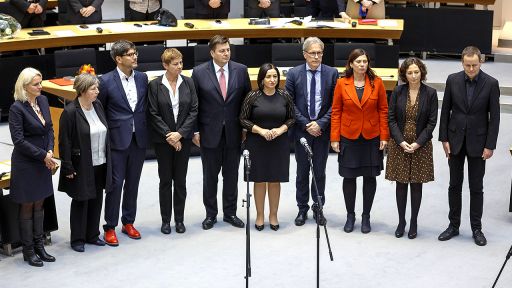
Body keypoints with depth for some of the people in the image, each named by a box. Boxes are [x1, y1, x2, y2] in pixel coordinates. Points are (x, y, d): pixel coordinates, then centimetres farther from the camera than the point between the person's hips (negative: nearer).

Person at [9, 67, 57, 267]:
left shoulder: (43, 101, 3)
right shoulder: (17, 108, -16)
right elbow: (19, 140, -18)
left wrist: (50, 151, -6)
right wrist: (43, 155, -17)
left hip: (43, 161, 6)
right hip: (25, 163, -6)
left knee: (39, 204, 13)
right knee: (27, 206, 5)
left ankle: (39, 246, 23)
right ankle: (28, 251, 15)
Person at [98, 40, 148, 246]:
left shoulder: (142, 78, 5)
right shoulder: (106, 81, -9)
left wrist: (146, 133, 7)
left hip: (139, 140, 4)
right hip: (117, 141, -4)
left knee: (132, 183, 13)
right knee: (115, 184, 0)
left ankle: (128, 222, 26)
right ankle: (110, 227, 11)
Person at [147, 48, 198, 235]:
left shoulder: (188, 83, 0)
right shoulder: (155, 85, -6)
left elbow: (194, 110, -2)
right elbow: (153, 114, -7)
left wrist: (180, 133, -10)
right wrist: (169, 136, -11)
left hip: (183, 138, 2)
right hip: (163, 140, -2)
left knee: (180, 180, 7)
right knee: (165, 180, 6)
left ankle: (179, 219, 18)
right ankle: (166, 220, 16)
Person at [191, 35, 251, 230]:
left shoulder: (241, 70, 0)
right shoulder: (199, 72, -5)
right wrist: (195, 131, -4)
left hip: (233, 132, 2)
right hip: (209, 133, -1)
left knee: (231, 175, 10)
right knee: (210, 176, 9)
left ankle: (230, 213, 22)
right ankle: (210, 214, 21)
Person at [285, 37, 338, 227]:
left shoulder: (332, 73, -1)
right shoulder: (294, 74, -2)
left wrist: (320, 123, -12)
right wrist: (305, 124, -10)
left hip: (323, 130, 0)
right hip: (301, 130, 0)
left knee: (320, 172, 8)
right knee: (302, 172, 9)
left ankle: (318, 208, 21)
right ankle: (302, 209, 20)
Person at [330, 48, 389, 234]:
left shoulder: (377, 83, -2)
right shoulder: (342, 84, -3)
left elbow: (383, 110, 1)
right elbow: (336, 112, 0)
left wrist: (384, 136, -4)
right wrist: (334, 138, -4)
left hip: (372, 138, 0)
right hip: (349, 137, 0)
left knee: (370, 177, 6)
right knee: (349, 177, 6)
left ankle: (366, 217, 19)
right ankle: (350, 216, 21)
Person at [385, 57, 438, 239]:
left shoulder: (430, 93, -4)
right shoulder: (397, 92, -2)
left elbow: (432, 122, -5)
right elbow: (391, 119, -2)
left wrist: (418, 143, -13)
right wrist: (401, 142, -12)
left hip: (421, 146, -1)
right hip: (399, 144, 1)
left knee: (416, 184, 6)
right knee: (401, 184, 7)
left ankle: (414, 223, 18)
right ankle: (401, 221, 19)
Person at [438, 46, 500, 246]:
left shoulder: (491, 84, -8)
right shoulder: (453, 80, -3)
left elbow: (494, 116, -7)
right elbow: (445, 111, 2)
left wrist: (490, 145, -10)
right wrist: (444, 138, -1)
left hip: (478, 142, -2)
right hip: (455, 140, 2)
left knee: (476, 187, 6)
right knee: (454, 185, 9)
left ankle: (476, 228, 16)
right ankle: (453, 225, 20)